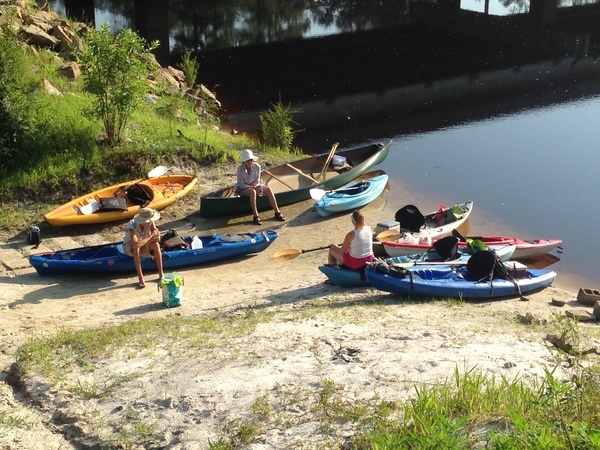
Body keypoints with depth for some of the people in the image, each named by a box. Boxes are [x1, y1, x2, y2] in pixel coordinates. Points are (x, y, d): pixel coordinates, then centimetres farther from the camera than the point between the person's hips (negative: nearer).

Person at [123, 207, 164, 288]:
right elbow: (136, 244, -45)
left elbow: (158, 238, -21)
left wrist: (142, 240, -30)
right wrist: (151, 236, -34)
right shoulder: (131, 225, -34)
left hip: (144, 246, 4)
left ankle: (161, 274, -22)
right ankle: (140, 277, -33)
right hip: (129, 248, -3)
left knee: (156, 244, -27)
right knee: (135, 247, -38)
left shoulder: (150, 222, -21)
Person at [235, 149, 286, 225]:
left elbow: (257, 180, 2)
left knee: (268, 189, -21)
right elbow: (241, 184, -16)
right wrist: (252, 187, -24)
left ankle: (277, 213, -22)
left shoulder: (257, 166, -7)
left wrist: (257, 186, -18)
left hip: (254, 186, 4)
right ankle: (256, 216, -40)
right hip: (242, 190, -4)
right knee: (252, 191, -37)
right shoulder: (240, 169, -17)